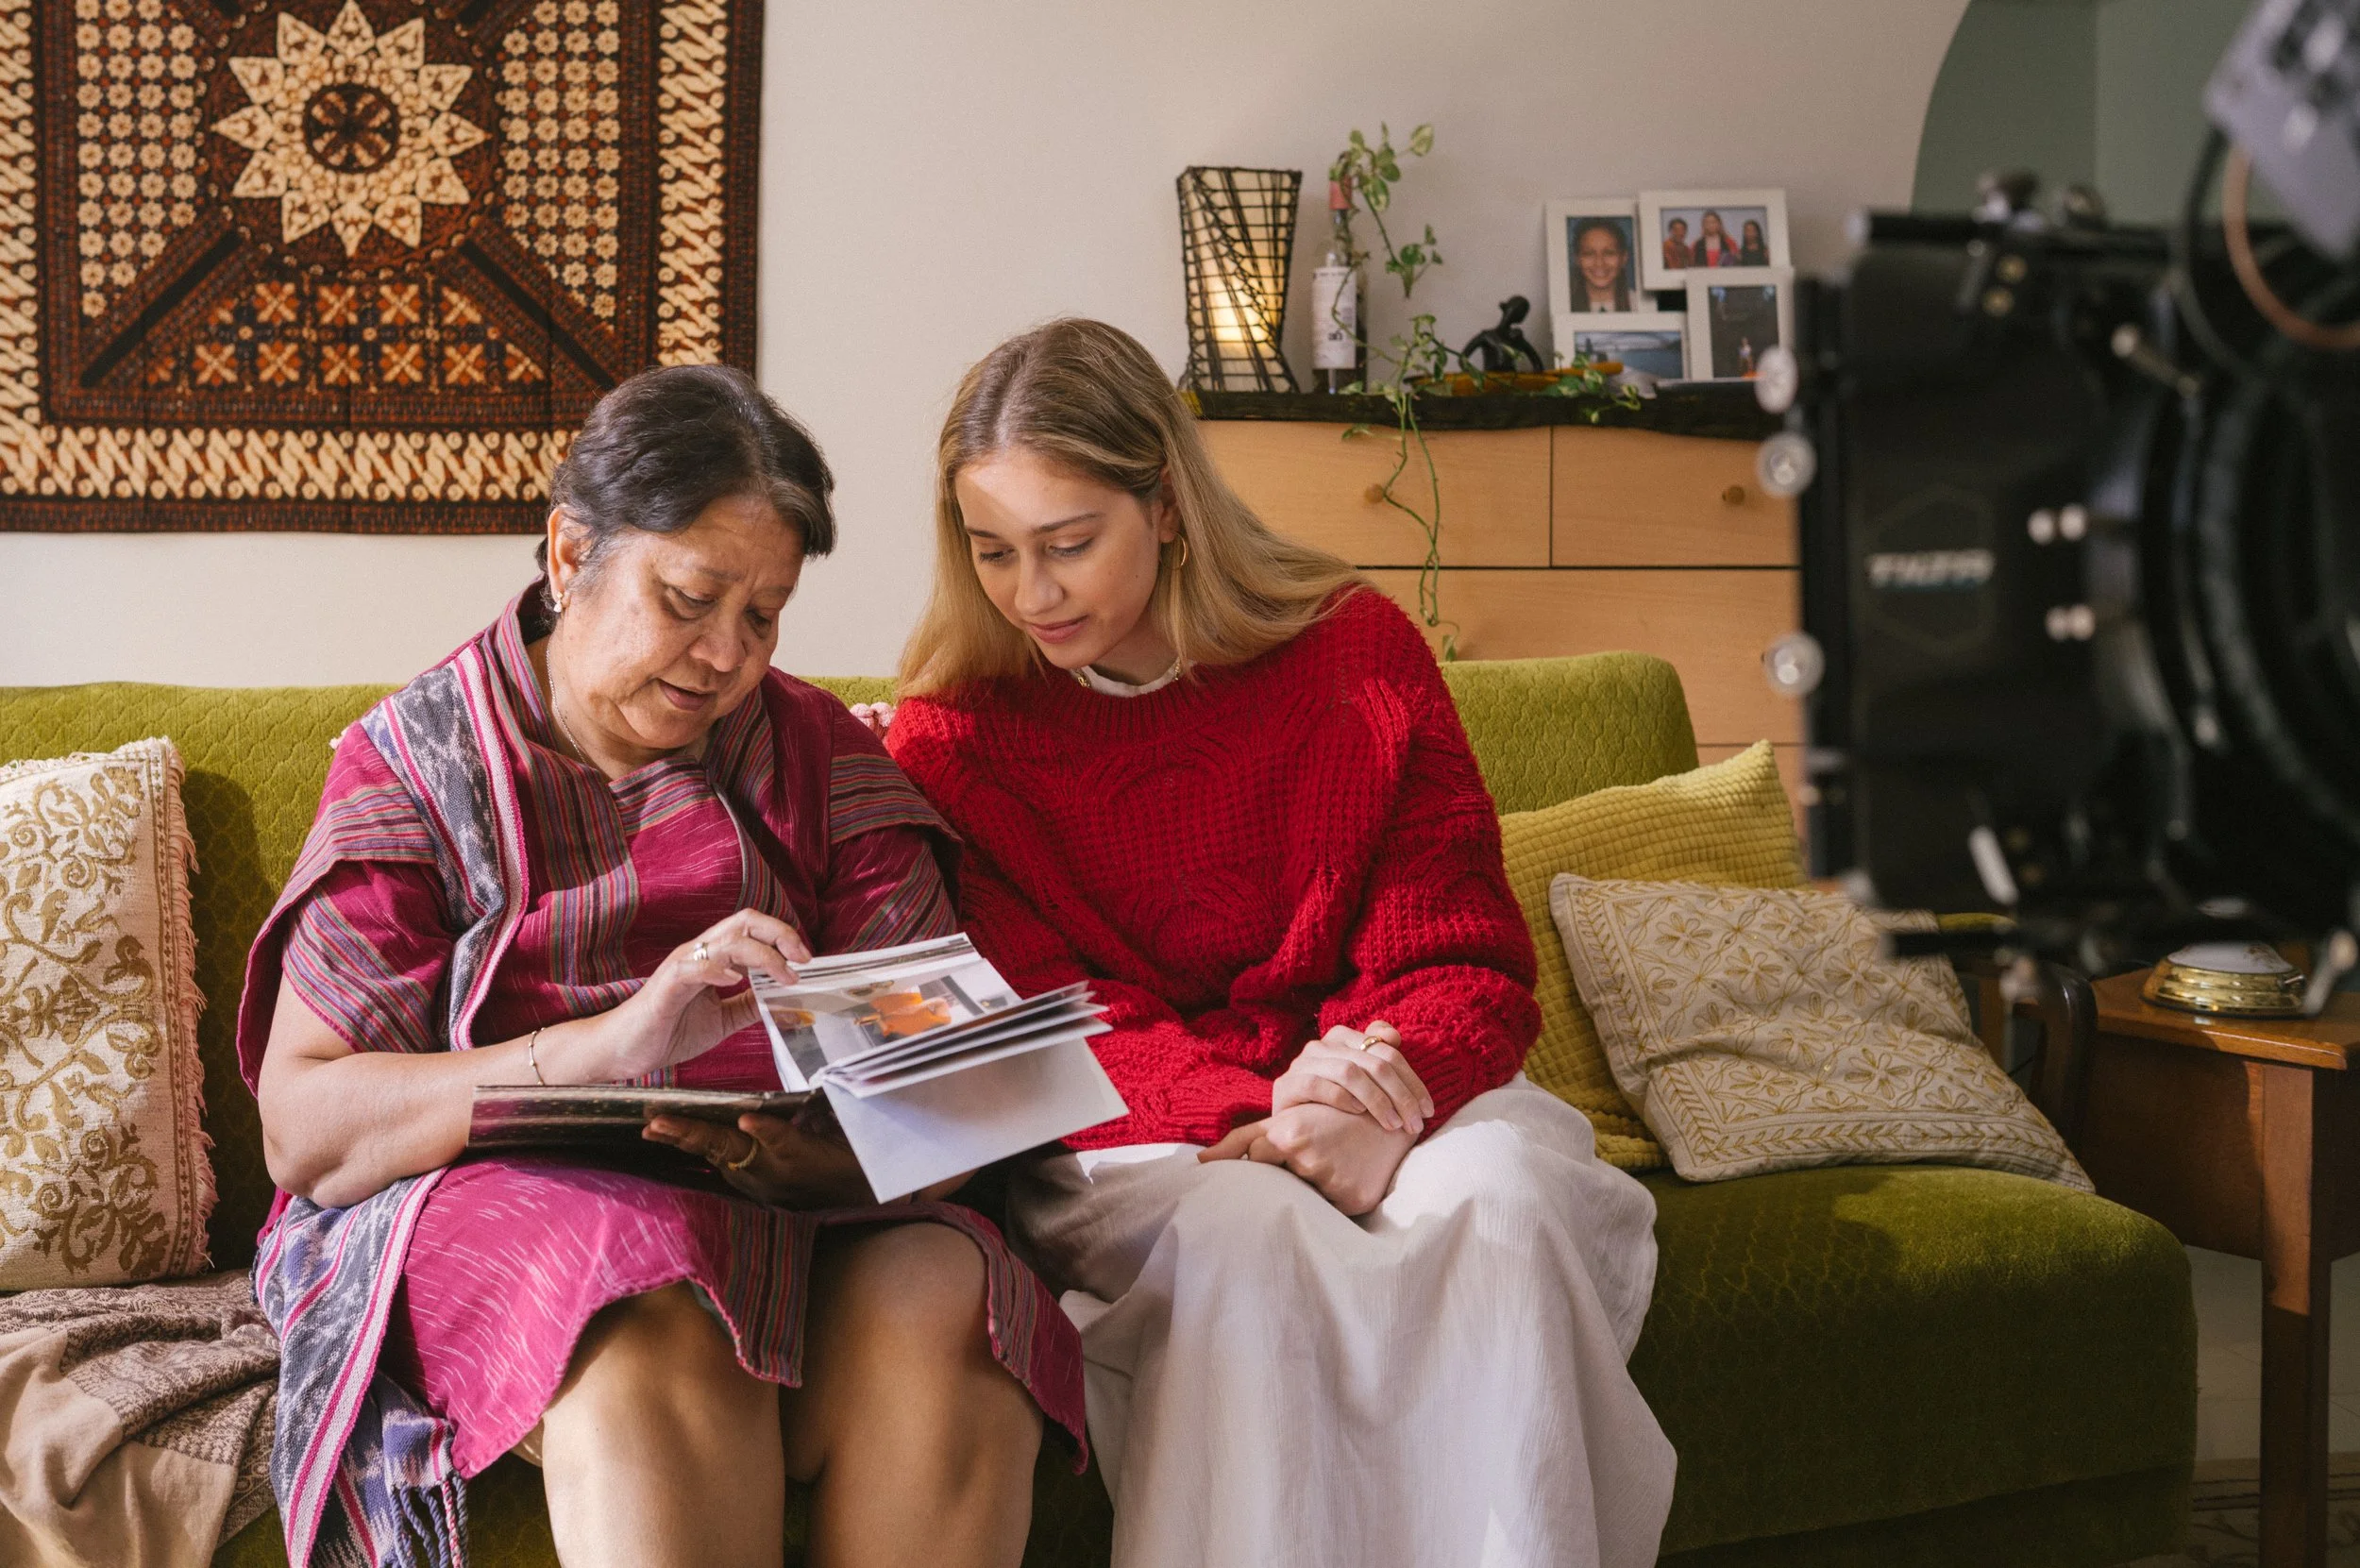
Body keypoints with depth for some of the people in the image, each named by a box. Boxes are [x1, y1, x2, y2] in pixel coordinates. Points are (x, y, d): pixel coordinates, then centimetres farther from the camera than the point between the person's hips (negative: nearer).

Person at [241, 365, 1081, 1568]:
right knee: (651, 1335, -36)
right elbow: (302, 1129, -7)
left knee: (942, 1301, -31)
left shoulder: (822, 756, 13)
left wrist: (823, 1143, -21)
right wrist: (614, 1042, -22)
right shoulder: (415, 758, 5)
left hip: (798, 1217, 3)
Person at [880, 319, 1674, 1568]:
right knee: (1251, 1230, -35)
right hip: (1128, 1150, -1)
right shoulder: (950, 738, 0)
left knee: (1497, 1193, -32)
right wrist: (1255, 1115, -27)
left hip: (1397, 1092, 1)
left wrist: (1383, 1103, -26)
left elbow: (1463, 964, -2)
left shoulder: (1356, 652, 0)